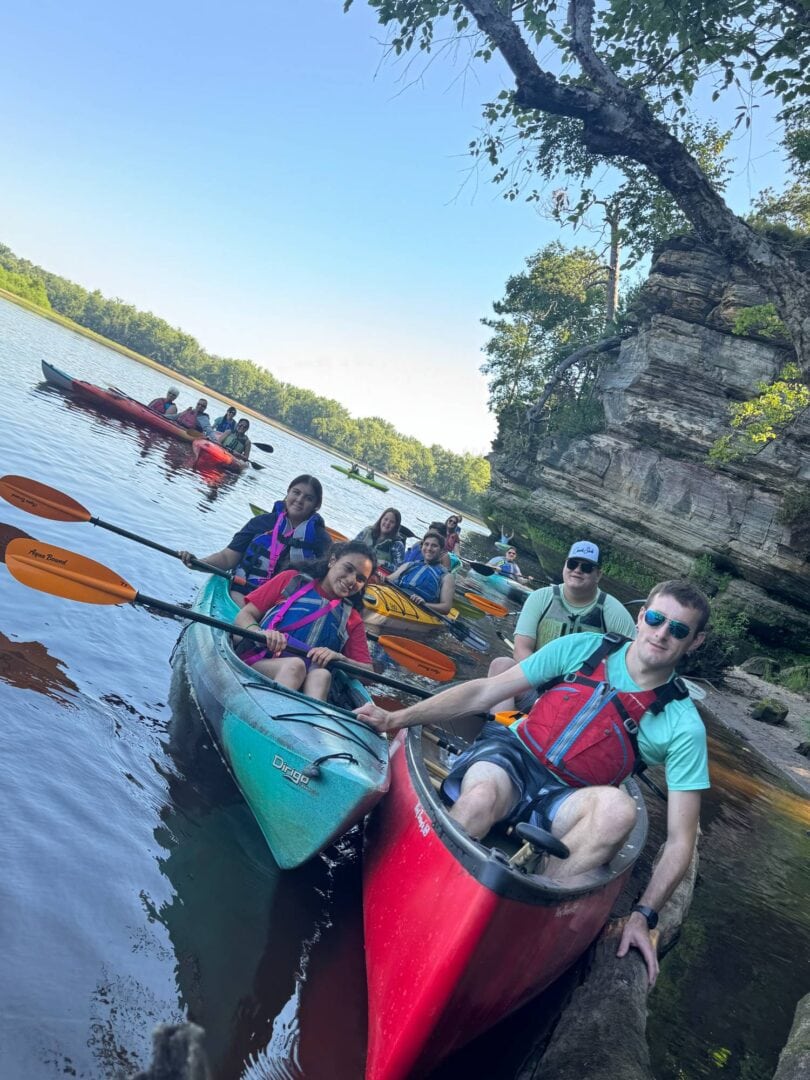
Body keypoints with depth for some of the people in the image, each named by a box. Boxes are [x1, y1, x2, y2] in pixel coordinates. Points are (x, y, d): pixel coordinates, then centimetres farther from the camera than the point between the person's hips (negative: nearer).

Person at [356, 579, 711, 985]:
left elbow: (680, 839, -3)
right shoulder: (582, 647, -2)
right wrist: (399, 718, -6)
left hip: (562, 801, 1)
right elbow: (483, 692, 0)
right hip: (513, 754, 0)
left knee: (618, 807, -35)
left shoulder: (683, 726, -4)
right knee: (481, 798, -37)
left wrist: (643, 915, -15)